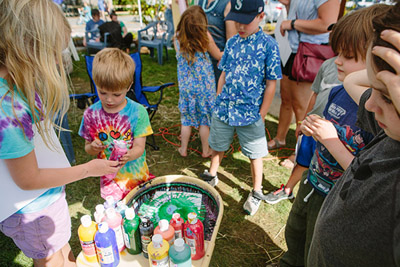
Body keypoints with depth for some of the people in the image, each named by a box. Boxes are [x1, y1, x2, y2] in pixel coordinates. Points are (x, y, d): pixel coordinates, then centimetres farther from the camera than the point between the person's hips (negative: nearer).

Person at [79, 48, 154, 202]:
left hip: (136, 176, -1)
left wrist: (128, 155, -37)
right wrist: (93, 148, -23)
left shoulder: (137, 111, -13)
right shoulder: (91, 114, -7)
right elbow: (87, 147, 2)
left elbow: (139, 147, -14)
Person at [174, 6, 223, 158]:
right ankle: (206, 150, 24)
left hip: (185, 85, 2)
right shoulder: (205, 37, -15)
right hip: (204, 85, -2)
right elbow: (218, 56, -2)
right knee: (204, 118, 11)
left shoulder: (178, 38, -7)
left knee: (186, 117, 15)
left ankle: (183, 149, 27)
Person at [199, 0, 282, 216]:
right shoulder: (232, 42, 3)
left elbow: (271, 84, -9)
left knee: (255, 154, 10)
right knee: (218, 145, 20)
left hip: (250, 113, -4)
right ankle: (211, 176, 45)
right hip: (223, 109, 5)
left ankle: (256, 193, 29)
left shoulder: (268, 45, -11)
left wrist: (261, 115, -8)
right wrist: (218, 103, 9)